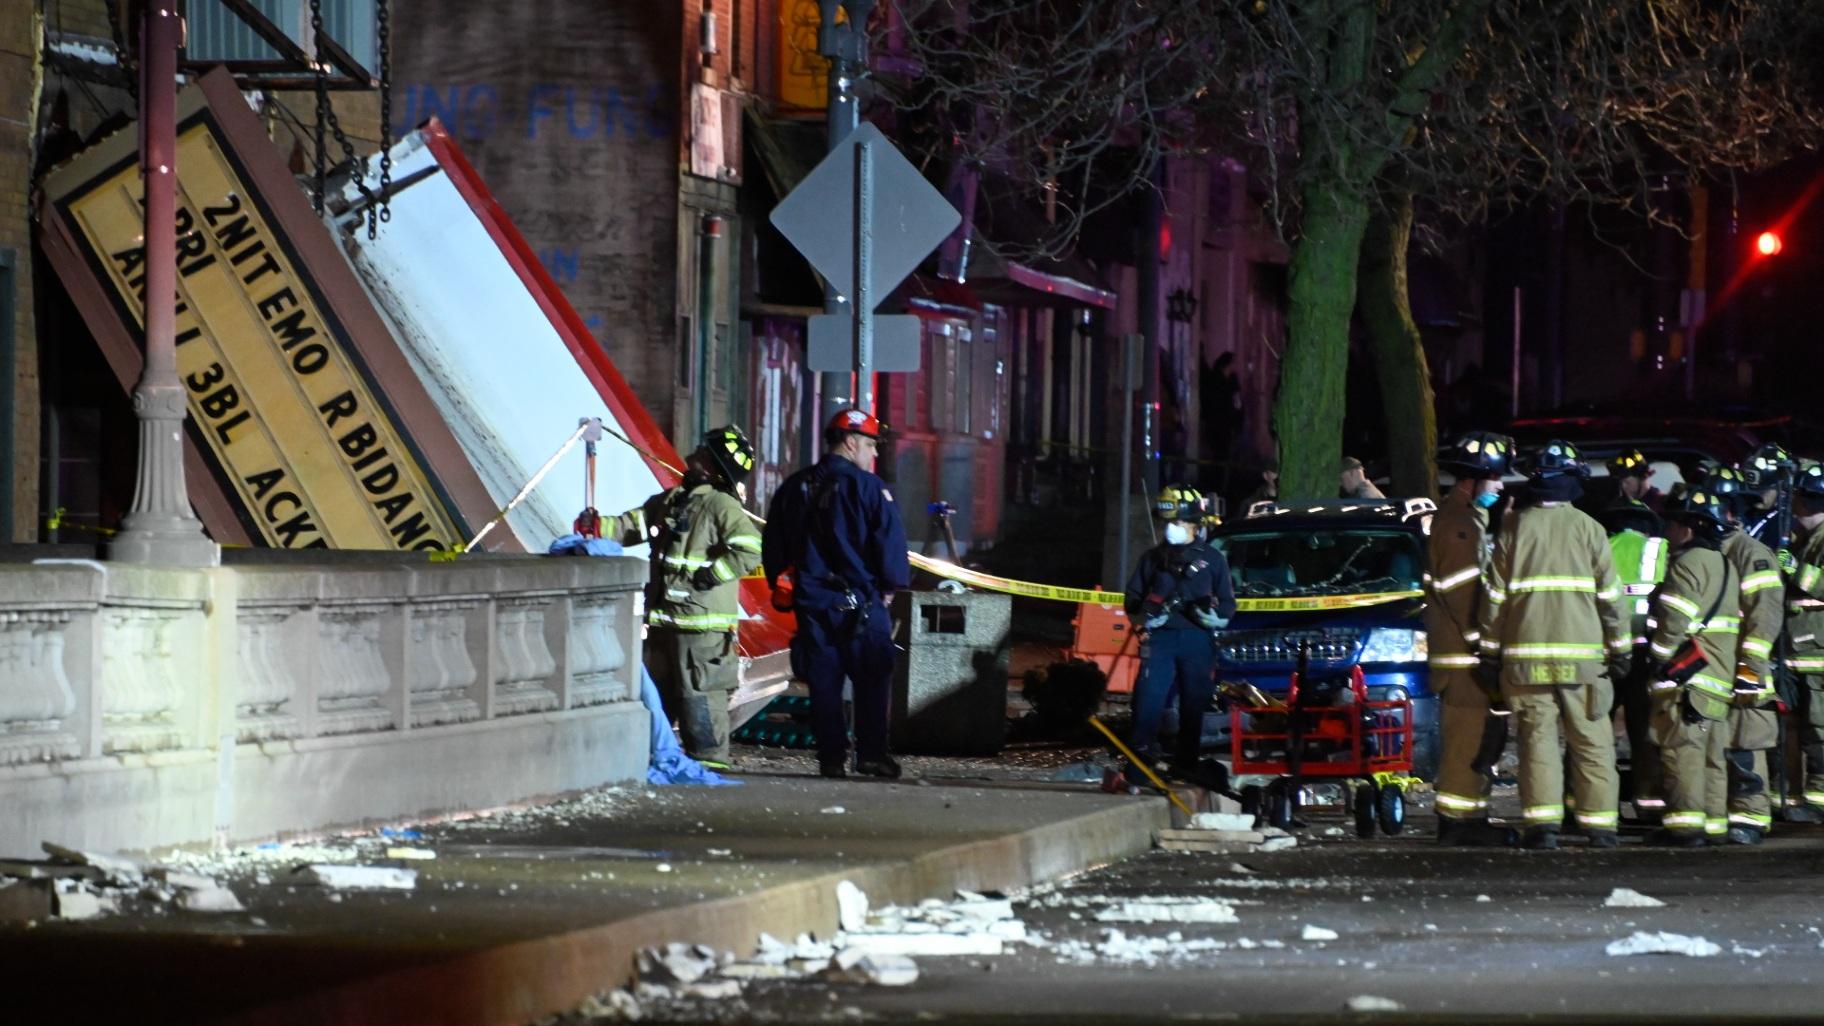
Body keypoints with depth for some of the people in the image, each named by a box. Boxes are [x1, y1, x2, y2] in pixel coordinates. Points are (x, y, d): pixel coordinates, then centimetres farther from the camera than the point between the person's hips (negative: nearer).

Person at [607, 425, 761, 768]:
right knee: (657, 690, 16)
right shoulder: (670, 501, 15)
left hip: (703, 622, -9)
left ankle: (709, 757, -5)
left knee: (700, 693, -9)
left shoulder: (722, 506, -11)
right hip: (665, 619, 9)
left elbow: (749, 550, -22)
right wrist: (599, 529, -4)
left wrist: (708, 576, -21)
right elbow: (632, 526, 14)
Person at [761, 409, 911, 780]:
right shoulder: (868, 488, -9)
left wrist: (780, 584, 24)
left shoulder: (794, 488, 10)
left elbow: (774, 546, 14)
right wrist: (890, 585, 3)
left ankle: (831, 756, 3)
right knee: (872, 679, 1)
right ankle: (871, 753, -5)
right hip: (861, 601, -5)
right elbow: (891, 540, -10)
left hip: (811, 601, 5)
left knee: (823, 681, 6)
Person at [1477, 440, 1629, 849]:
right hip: (1582, 653, 0)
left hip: (1526, 653, 0)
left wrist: (1490, 651, 10)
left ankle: (1543, 822, -9)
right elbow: (1609, 595, 3)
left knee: (1538, 738, 0)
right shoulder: (1588, 529, 1)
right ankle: (1599, 823, 5)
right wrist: (1619, 648, 11)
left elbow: (1495, 594, 4)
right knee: (1591, 740, 6)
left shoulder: (1515, 528, 3)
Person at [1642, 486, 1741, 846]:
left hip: (1687, 674, -9)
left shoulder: (1688, 563, -11)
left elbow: (1675, 619, -19)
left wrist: (1659, 657, -9)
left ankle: (1685, 823, -15)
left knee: (1682, 748, -10)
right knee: (1712, 752, 12)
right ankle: (1714, 822, 13)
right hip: (1720, 674, 9)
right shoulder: (1725, 566, 19)